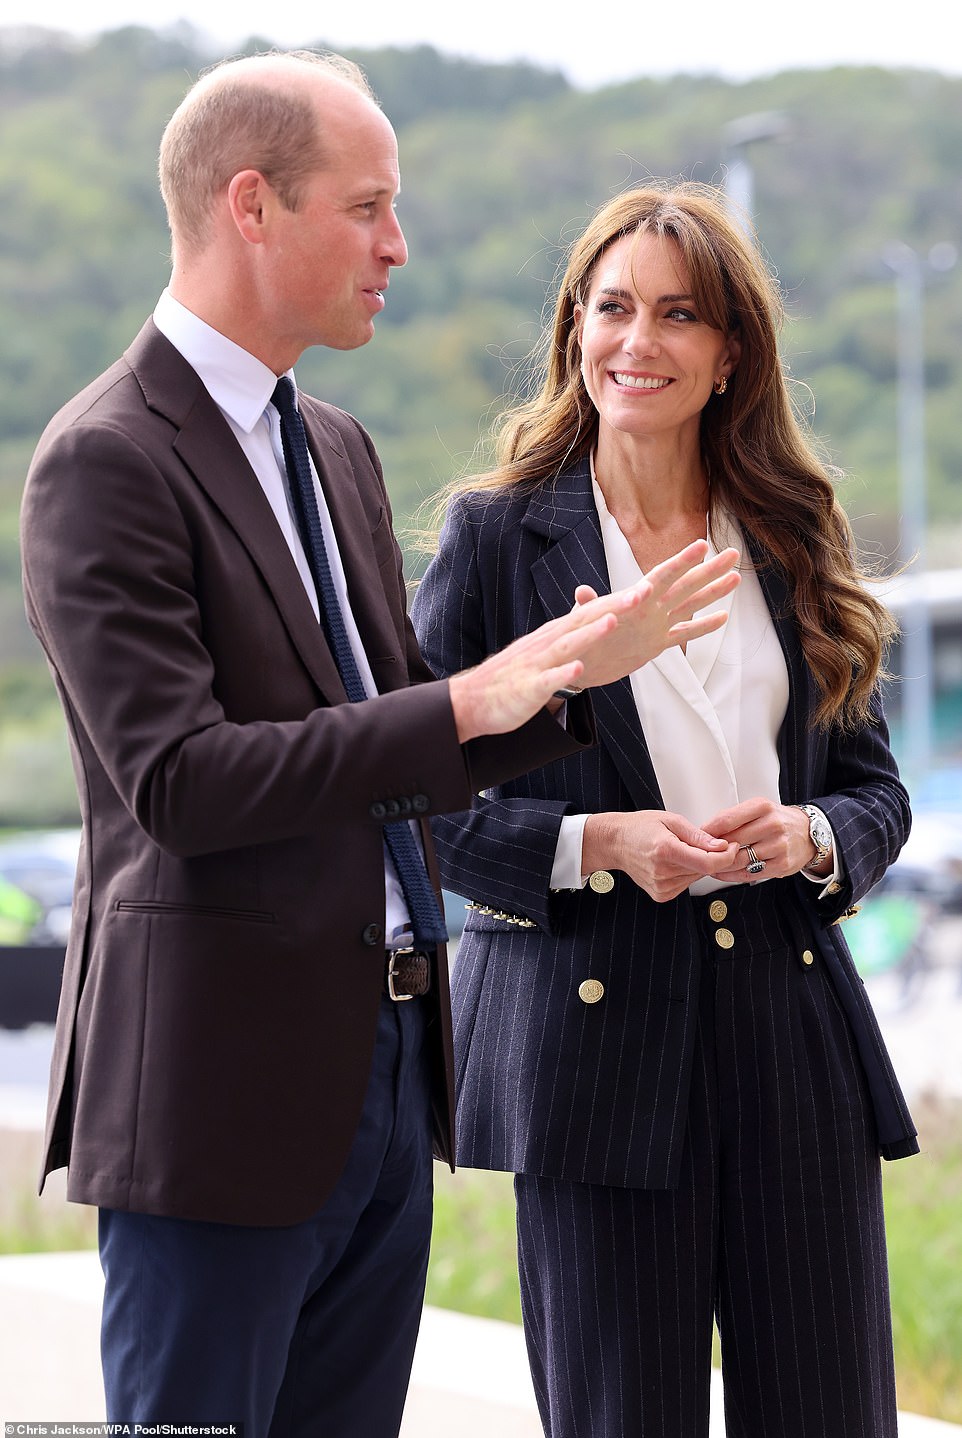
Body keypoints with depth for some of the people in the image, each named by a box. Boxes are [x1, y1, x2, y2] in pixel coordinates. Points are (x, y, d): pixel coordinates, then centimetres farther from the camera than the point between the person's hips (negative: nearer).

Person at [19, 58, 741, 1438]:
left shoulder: (337, 449, 16)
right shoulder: (105, 462, -12)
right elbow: (179, 780, -21)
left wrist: (578, 668, 4)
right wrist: (465, 704, -22)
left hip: (384, 1077, 8)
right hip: (222, 1088, -8)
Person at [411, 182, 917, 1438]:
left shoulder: (797, 539, 12)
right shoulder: (497, 534, 1)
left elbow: (877, 786, 15)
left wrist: (809, 838, -8)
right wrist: (596, 845, -15)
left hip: (793, 1017, 3)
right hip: (596, 1031, -3)